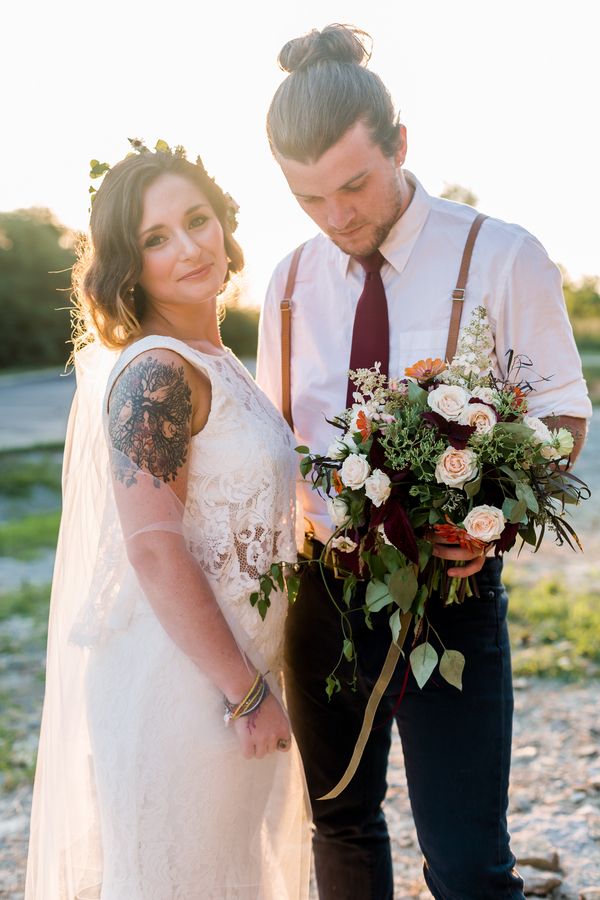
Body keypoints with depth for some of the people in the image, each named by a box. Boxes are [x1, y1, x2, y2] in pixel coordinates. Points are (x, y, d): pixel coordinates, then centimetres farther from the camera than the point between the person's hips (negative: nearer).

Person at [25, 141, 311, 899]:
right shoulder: (157, 375, -19)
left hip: (219, 670, 9)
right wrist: (248, 691, -19)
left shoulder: (210, 364, 10)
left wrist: (254, 680, 16)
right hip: (177, 685, -9)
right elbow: (154, 550, -25)